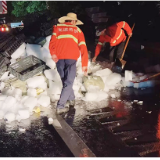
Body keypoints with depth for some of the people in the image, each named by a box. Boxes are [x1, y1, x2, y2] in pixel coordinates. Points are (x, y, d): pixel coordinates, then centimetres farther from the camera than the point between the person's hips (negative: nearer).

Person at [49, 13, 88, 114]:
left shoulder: (57, 27, 18)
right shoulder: (77, 30, 17)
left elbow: (52, 42, 0)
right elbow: (83, 48, 10)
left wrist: (53, 55, -6)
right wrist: (85, 65, 10)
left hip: (59, 58, 2)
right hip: (71, 58, -2)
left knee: (64, 80, 22)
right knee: (68, 83, 3)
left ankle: (71, 98, 36)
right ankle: (60, 106, -7)